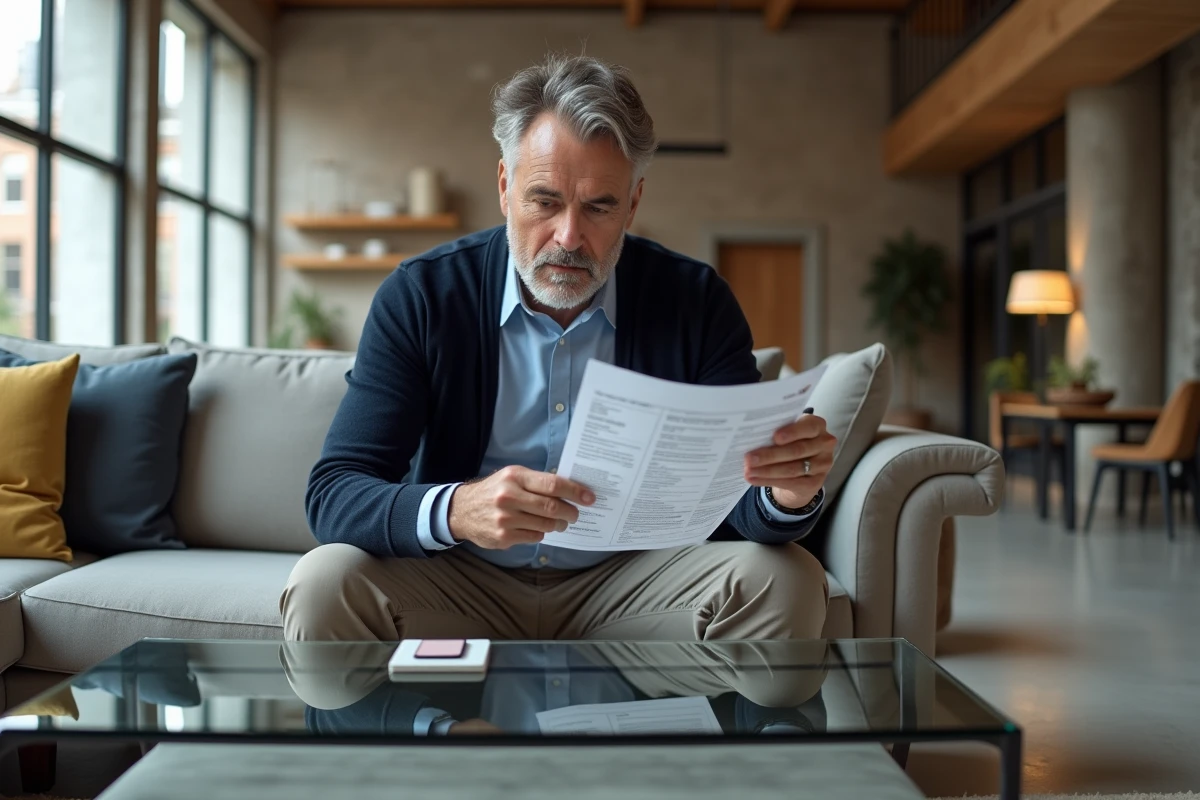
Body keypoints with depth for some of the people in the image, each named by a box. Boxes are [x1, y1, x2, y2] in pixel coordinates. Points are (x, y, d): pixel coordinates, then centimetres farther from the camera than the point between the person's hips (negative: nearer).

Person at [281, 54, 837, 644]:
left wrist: (789, 495, -35)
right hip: (461, 582, -1)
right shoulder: (419, 296, -9)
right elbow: (332, 495, -15)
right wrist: (455, 510, -37)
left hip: (629, 583, 1)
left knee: (785, 583, -24)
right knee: (325, 585, -29)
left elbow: (744, 502, -8)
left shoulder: (696, 302, -6)